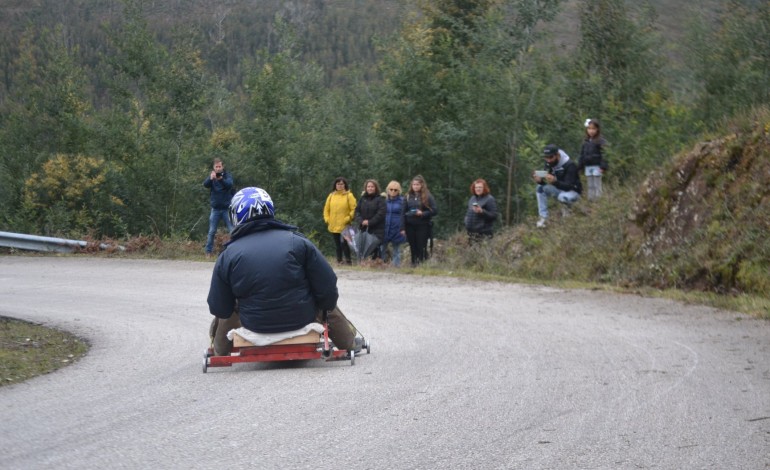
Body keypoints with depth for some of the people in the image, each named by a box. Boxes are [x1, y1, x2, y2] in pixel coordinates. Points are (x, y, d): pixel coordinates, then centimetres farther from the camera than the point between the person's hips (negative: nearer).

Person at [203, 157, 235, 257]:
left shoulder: (227, 175, -1)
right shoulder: (211, 176, 3)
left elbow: (229, 184, -21)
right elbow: (205, 184, -16)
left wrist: (221, 179, -42)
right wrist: (211, 178, -38)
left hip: (227, 208, -1)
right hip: (215, 209, 1)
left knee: (232, 230, -4)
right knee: (211, 232, 1)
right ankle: (208, 252, 6)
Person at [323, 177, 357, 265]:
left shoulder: (349, 195, -1)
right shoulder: (331, 195, 12)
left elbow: (354, 209, -5)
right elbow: (326, 209, 15)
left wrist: (348, 219, -12)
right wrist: (327, 219, 4)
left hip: (344, 225, -5)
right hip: (333, 225, 5)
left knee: (343, 242, -12)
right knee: (337, 244, 10)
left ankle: (348, 260, -5)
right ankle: (339, 260, 17)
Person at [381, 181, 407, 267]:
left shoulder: (401, 200, 0)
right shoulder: (384, 200, 5)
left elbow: (403, 215, -1)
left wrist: (403, 229, -8)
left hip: (397, 229, -2)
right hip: (385, 229, 2)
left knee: (397, 250, 6)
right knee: (382, 248, 1)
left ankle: (396, 265, 11)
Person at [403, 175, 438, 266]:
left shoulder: (428, 197, -1)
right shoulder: (408, 196, 10)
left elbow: (435, 210, -4)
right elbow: (404, 212, 12)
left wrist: (422, 213, -16)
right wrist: (403, 227, 4)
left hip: (423, 225, -4)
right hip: (410, 225, 4)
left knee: (422, 247, -6)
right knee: (413, 247, 5)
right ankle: (413, 264, 12)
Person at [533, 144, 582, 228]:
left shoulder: (570, 165, -27)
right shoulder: (549, 164, -7)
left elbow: (568, 186, -34)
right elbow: (544, 183, -8)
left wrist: (555, 181, -53)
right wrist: (539, 180, -34)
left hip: (573, 192, -6)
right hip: (559, 190, 6)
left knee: (563, 197, -39)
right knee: (540, 188, -17)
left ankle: (569, 204, -2)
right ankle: (543, 217, -15)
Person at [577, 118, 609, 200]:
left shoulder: (600, 141, -7)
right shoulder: (585, 142, 11)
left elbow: (603, 154, -11)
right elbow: (582, 155, 16)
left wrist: (603, 166, -18)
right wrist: (579, 167, 13)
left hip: (596, 166, -6)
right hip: (588, 166, 6)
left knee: (597, 186, -2)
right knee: (590, 186, 10)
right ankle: (590, 200, 13)